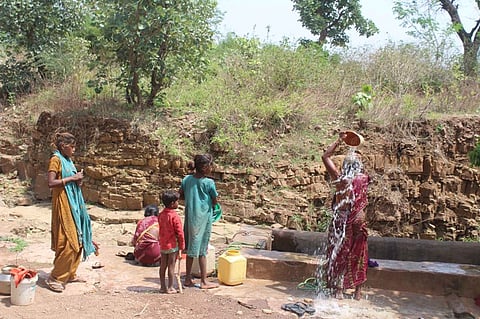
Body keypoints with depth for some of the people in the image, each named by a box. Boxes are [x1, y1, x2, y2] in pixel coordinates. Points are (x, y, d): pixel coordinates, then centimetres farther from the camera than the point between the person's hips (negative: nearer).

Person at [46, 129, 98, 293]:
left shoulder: (68, 160, 17)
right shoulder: (56, 159, -9)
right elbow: (51, 183, -19)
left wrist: (78, 180, 2)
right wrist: (72, 178, -16)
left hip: (74, 203, 9)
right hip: (63, 203, -9)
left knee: (77, 240, 11)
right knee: (67, 242, -10)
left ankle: (70, 274, 22)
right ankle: (55, 278, 0)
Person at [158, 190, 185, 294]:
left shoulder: (161, 215, 3)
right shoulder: (174, 216, -19)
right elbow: (179, 232, -17)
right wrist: (182, 245, -8)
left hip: (163, 244, 7)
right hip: (173, 245, -7)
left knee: (163, 266, 12)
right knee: (171, 266, 1)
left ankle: (163, 286, 21)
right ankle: (170, 288, 8)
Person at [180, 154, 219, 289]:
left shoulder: (186, 179, 0)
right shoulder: (209, 183, -14)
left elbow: (181, 196, 10)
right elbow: (215, 201, -5)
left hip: (190, 217, 5)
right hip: (204, 217, -5)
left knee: (191, 248, 14)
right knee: (202, 249, 3)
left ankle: (188, 278, 22)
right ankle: (204, 281, 12)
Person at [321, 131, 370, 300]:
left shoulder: (339, 178, -11)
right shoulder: (364, 179, -8)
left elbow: (325, 156, 0)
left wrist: (339, 140, 2)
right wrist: (357, 155, 19)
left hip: (340, 221, -1)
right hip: (357, 222, 1)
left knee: (338, 255, 11)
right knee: (358, 256, 13)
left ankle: (339, 290, 15)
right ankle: (358, 292, 21)